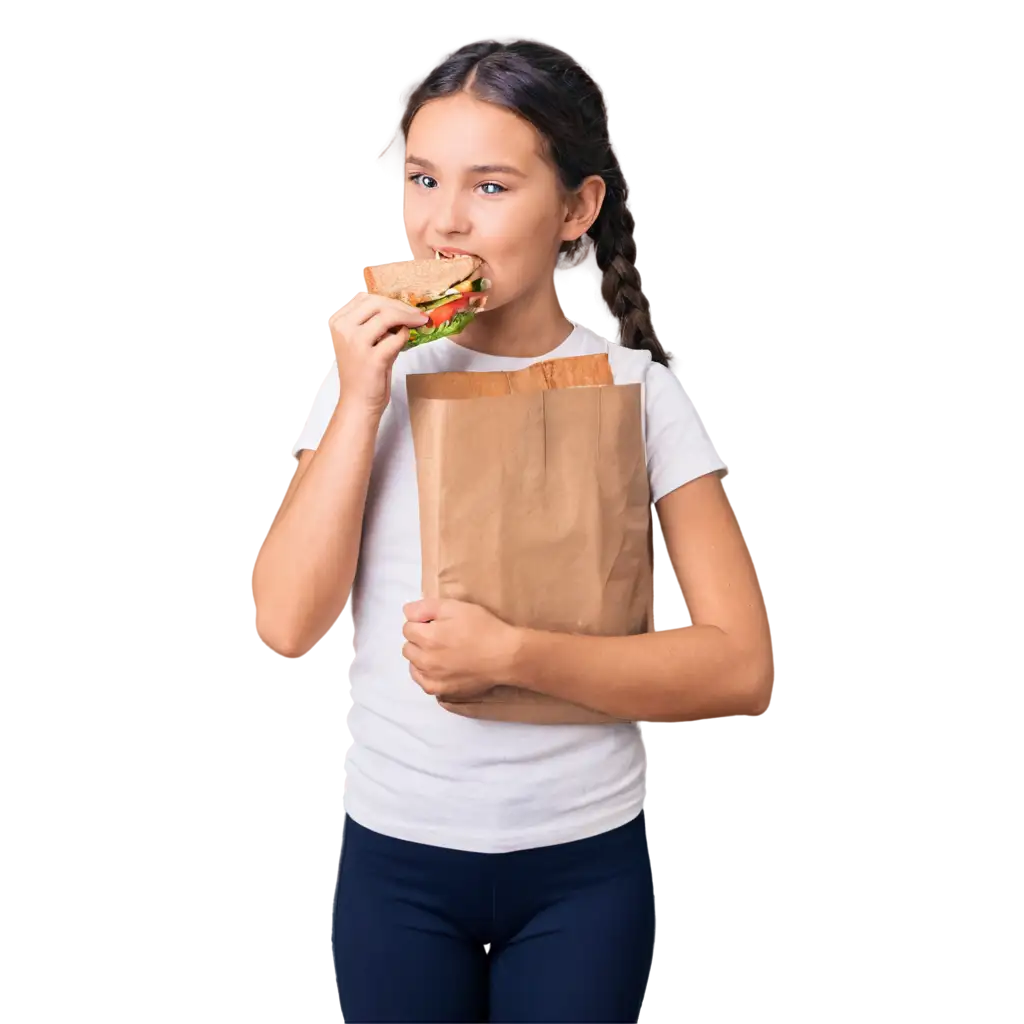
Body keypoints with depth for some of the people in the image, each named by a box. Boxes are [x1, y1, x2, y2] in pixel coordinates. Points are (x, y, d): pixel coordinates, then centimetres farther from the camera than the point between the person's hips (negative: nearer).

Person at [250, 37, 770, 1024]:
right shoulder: (368, 372, -1)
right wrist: (362, 403, -16)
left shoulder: (636, 390, -7)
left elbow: (736, 663, -12)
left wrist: (513, 654, -22)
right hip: (394, 852, 1)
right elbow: (285, 622, -11)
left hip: (583, 859, -1)